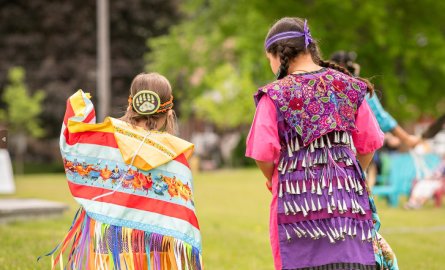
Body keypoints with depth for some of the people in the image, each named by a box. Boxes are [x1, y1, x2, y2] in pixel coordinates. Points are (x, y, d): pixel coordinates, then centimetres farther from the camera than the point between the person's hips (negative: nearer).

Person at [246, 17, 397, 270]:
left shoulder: (274, 96, -4)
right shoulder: (348, 86, 6)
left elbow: (264, 154, -7)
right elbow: (369, 144, 8)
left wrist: (273, 181, 13)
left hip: (297, 199, -2)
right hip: (347, 196, 2)